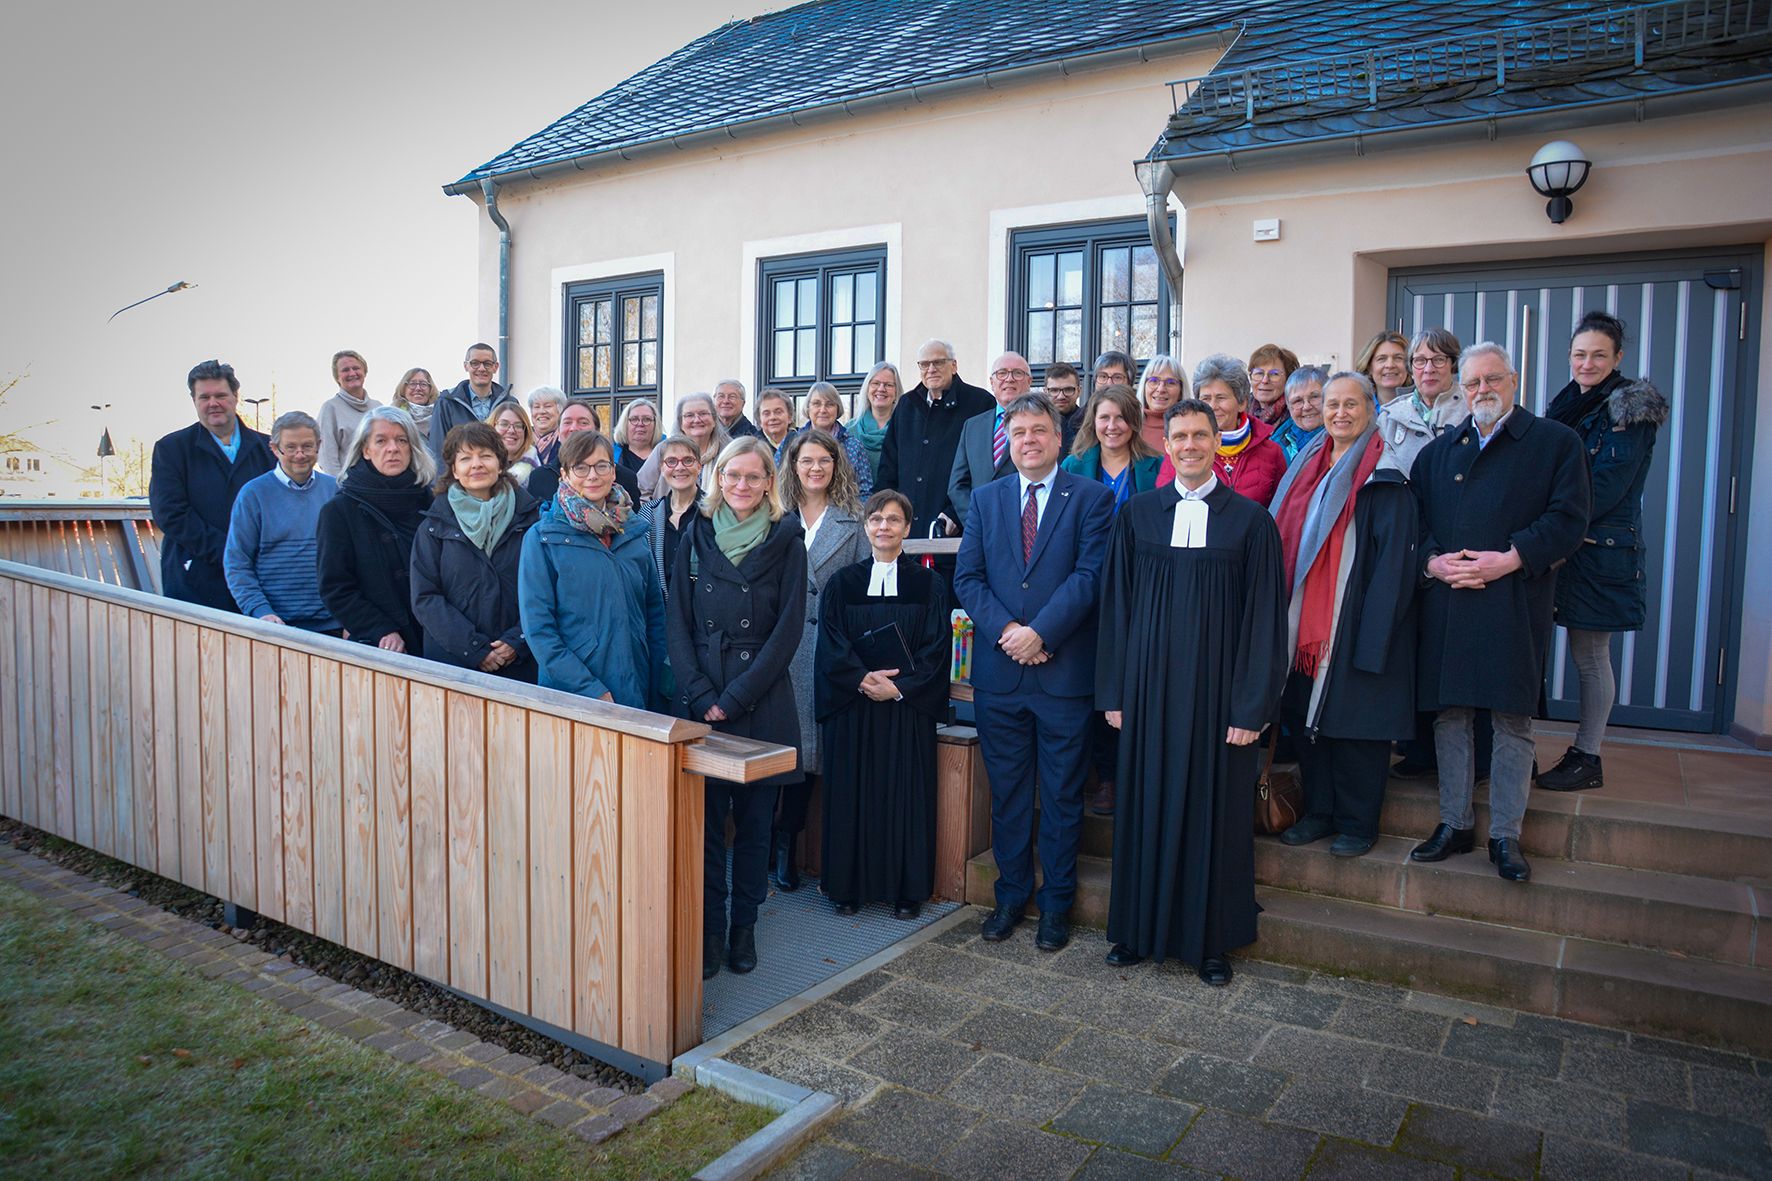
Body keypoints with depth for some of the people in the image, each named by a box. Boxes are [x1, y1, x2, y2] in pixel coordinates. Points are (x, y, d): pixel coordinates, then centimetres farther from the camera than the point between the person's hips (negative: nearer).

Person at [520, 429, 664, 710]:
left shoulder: (636, 533, 7)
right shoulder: (542, 538, -5)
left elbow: (655, 613, 10)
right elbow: (537, 626, -10)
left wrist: (657, 689, 2)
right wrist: (591, 690, -16)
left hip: (636, 692, 3)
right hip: (569, 695, -3)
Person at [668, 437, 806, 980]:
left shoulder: (786, 543, 1)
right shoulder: (696, 539, 7)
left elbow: (788, 629, -4)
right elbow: (677, 624, 4)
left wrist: (736, 696, -10)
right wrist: (701, 694, -8)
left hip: (762, 701, -1)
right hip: (700, 700, 1)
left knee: (754, 819, 6)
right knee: (705, 818, 2)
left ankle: (744, 925, 21)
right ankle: (709, 928, 14)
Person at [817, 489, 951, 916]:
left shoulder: (929, 584, 4)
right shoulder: (842, 583, 7)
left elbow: (936, 649, -2)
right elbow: (830, 645, 0)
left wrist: (898, 686, -15)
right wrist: (863, 679, -16)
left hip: (908, 709, -1)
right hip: (851, 708, 1)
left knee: (906, 794, 2)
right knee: (851, 793, 4)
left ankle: (907, 888, 13)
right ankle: (849, 885, 15)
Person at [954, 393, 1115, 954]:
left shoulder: (1091, 498, 0)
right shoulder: (985, 498, 10)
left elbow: (1090, 575, -10)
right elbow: (967, 577, 4)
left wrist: (1039, 632, -18)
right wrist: (1006, 630, -11)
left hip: (1064, 672, -3)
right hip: (999, 672, 3)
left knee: (1062, 796, 8)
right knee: (1006, 791, 12)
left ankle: (1056, 903, 22)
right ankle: (1011, 895, 27)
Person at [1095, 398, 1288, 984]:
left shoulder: (1250, 519, 0)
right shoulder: (1136, 514, 5)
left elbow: (1264, 618, -2)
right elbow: (1116, 604, 6)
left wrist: (1252, 705, -7)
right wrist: (1113, 691, 2)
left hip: (1216, 686, -1)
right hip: (1149, 684, 2)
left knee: (1216, 807, 6)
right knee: (1146, 803, 9)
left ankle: (1212, 939, 23)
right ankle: (1140, 929, 25)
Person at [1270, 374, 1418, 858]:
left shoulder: (1384, 476, -7)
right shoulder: (1308, 465, 12)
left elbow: (1393, 559, -12)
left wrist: (1370, 633, -18)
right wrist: (1288, 615, 8)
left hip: (1353, 623, -6)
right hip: (1304, 622, 6)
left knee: (1353, 723, 1)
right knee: (1306, 714, 11)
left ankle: (1357, 823, 16)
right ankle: (1319, 811, 24)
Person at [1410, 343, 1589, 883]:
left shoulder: (1556, 442, 6)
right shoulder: (1438, 451, 17)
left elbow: (1568, 519, -3)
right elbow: (1415, 518, 13)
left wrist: (1510, 559, -15)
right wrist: (1433, 560, -7)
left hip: (1516, 602, -3)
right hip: (1445, 604, 3)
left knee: (1512, 721, 1)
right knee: (1449, 714, 7)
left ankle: (1505, 835, 12)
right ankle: (1454, 824, 19)